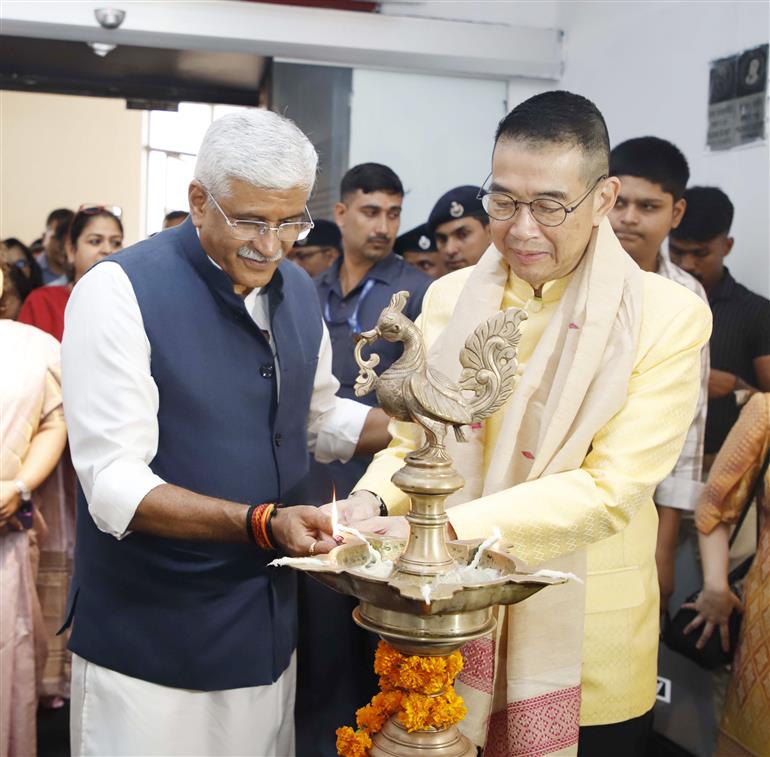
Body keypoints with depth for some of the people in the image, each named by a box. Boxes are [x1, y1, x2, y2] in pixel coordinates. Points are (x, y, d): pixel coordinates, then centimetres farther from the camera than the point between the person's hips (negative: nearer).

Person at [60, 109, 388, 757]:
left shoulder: (297, 290, 4)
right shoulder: (119, 292, -18)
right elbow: (114, 484, -22)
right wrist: (262, 524, -34)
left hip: (268, 626, 6)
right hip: (149, 640, -6)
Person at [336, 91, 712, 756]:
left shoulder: (668, 316, -12)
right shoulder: (450, 297, 2)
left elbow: (611, 489, -19)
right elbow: (411, 440, 5)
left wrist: (444, 529, -27)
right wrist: (373, 502, -18)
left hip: (583, 645, -3)